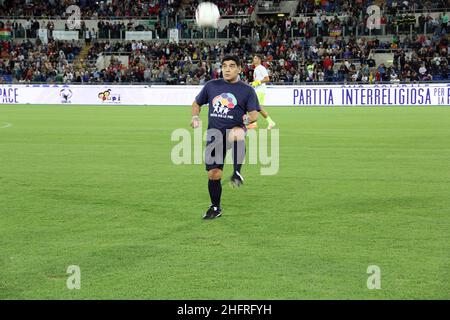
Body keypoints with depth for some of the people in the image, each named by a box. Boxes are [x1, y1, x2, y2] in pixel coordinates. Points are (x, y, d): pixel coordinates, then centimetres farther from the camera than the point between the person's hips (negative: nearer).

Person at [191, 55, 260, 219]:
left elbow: (254, 115, -2)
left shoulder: (247, 90, 4)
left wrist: (248, 118, -26)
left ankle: (237, 173, -34)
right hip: (214, 134, 3)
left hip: (235, 129, -3)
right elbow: (197, 103, 22)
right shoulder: (211, 86, 11)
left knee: (237, 135, -42)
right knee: (213, 174, 0)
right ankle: (215, 208, 21)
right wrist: (195, 117, 3)